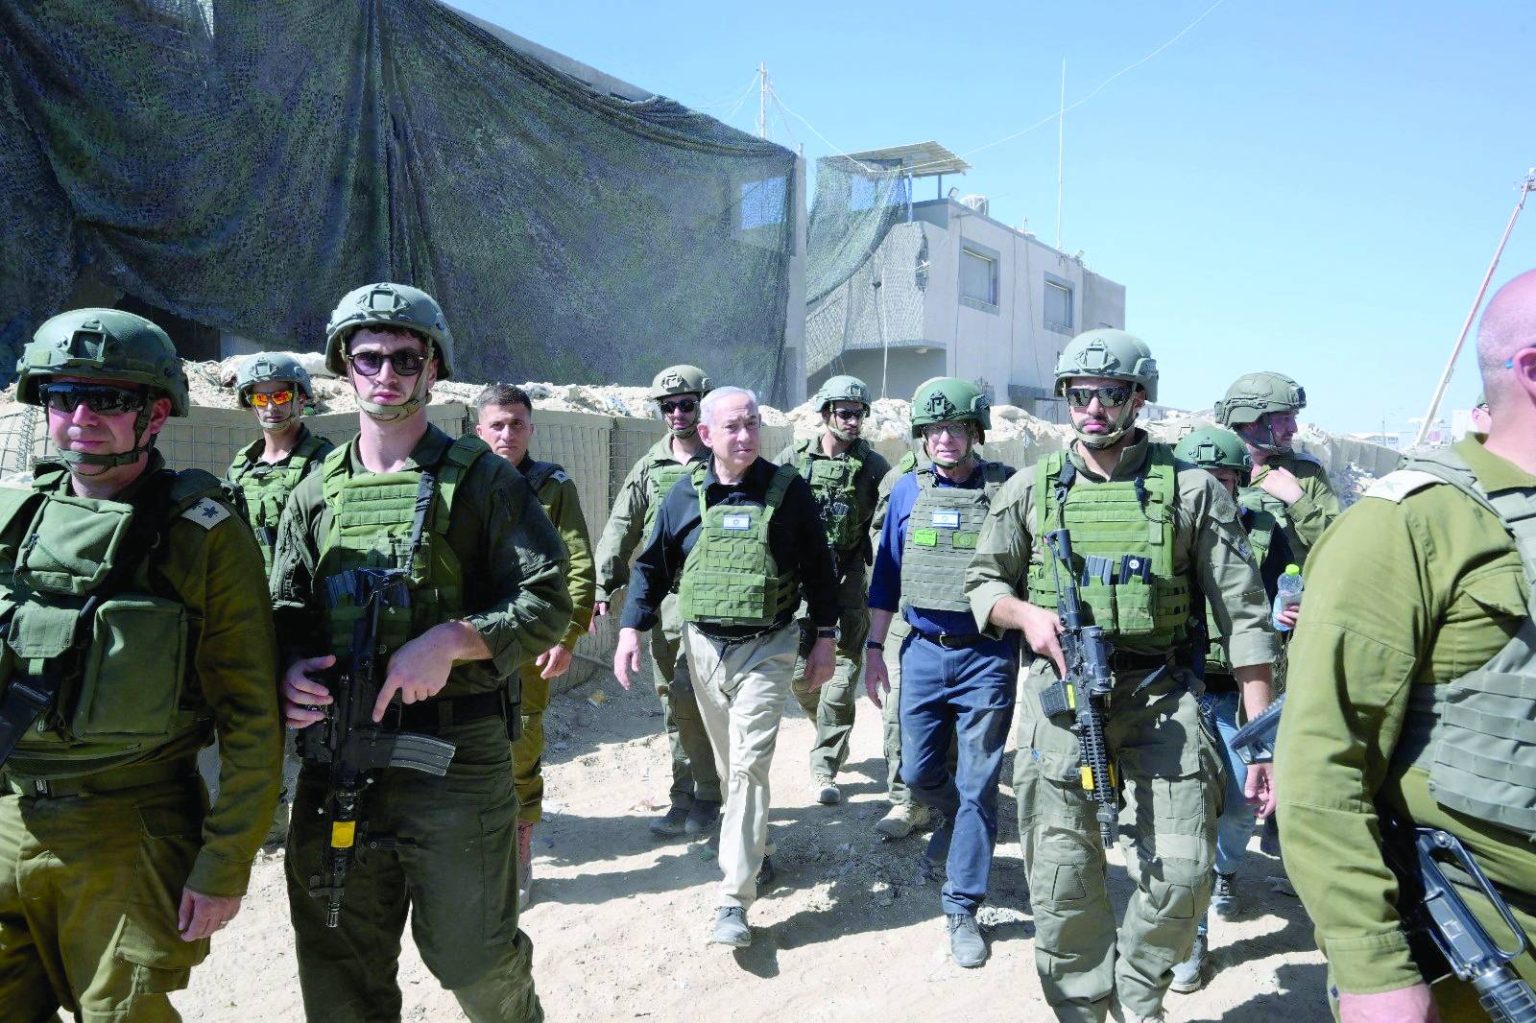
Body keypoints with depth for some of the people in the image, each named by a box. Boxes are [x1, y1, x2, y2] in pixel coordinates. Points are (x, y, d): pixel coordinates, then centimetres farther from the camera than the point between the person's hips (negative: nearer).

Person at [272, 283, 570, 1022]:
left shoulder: (479, 479, -1)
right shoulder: (315, 494, 11)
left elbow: (548, 602, -6)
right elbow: (284, 617, 13)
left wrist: (452, 641, -20)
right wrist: (290, 671, -8)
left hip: (455, 758, -4)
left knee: (473, 958, 9)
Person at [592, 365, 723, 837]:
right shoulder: (650, 466, 11)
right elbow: (620, 528, 9)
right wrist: (603, 587, 0)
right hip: (661, 598, 5)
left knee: (689, 698, -10)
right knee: (673, 700, 11)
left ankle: (704, 797, 9)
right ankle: (685, 799, 23)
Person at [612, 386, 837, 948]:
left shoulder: (788, 489, -4)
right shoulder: (686, 494, 1)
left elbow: (818, 566, 3)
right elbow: (652, 565, 8)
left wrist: (825, 638, 2)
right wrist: (631, 628, -1)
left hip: (766, 649, -3)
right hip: (703, 647, 3)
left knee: (749, 765, -9)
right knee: (729, 764, 15)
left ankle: (735, 899, -5)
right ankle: (753, 848, 38)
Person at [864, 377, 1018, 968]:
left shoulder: (1007, 488, -4)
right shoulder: (908, 491, 4)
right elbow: (887, 573, 9)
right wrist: (874, 648, 7)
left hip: (987, 657, -3)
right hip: (924, 652, 3)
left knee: (976, 787, 3)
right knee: (918, 772, 10)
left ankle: (961, 909, 16)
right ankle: (954, 819, 44)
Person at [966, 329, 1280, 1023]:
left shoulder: (1191, 490, 1)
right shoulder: (1031, 489, 5)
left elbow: (1243, 615, 1)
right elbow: (983, 580, 14)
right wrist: (1026, 614, -9)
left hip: (1160, 697, -1)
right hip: (1058, 693, 1)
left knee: (1182, 872, -3)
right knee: (1062, 876, 6)